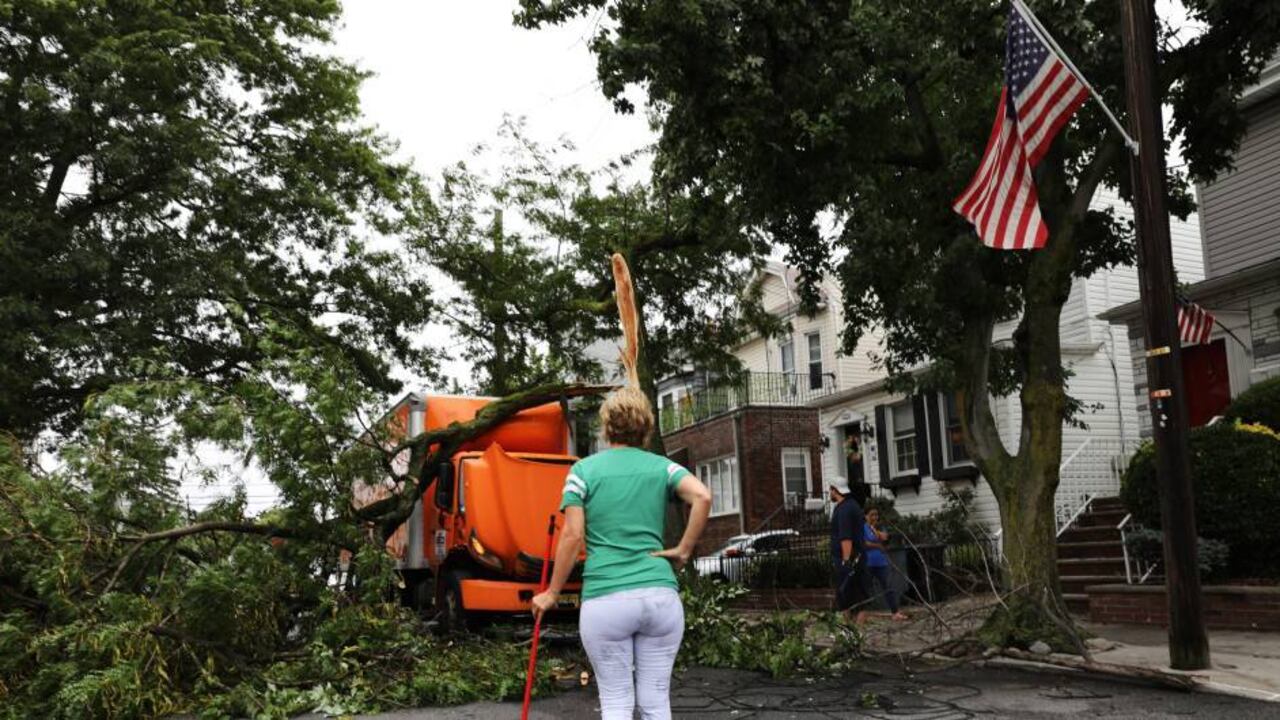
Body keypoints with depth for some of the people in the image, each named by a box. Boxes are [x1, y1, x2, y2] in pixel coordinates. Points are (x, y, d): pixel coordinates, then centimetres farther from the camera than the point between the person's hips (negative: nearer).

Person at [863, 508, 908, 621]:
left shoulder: (880, 527, 12)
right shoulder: (863, 528, -4)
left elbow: (884, 537, -8)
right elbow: (864, 544, -15)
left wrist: (874, 528, -7)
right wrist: (878, 545, -10)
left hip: (881, 563, 4)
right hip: (867, 563, -4)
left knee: (887, 587, 3)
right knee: (865, 588, 2)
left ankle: (895, 613, 2)